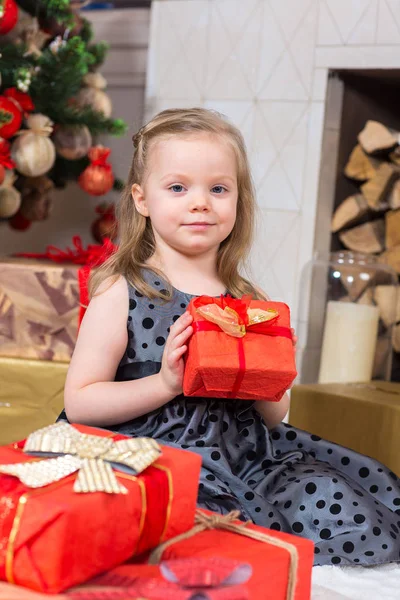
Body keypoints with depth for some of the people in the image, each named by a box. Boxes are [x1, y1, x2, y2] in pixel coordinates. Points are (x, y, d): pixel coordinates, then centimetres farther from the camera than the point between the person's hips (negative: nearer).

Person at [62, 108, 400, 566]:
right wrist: (167, 382, -18)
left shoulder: (250, 301, 11)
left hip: (246, 455, 5)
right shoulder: (122, 291, -1)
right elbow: (79, 403, -6)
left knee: (358, 526, -14)